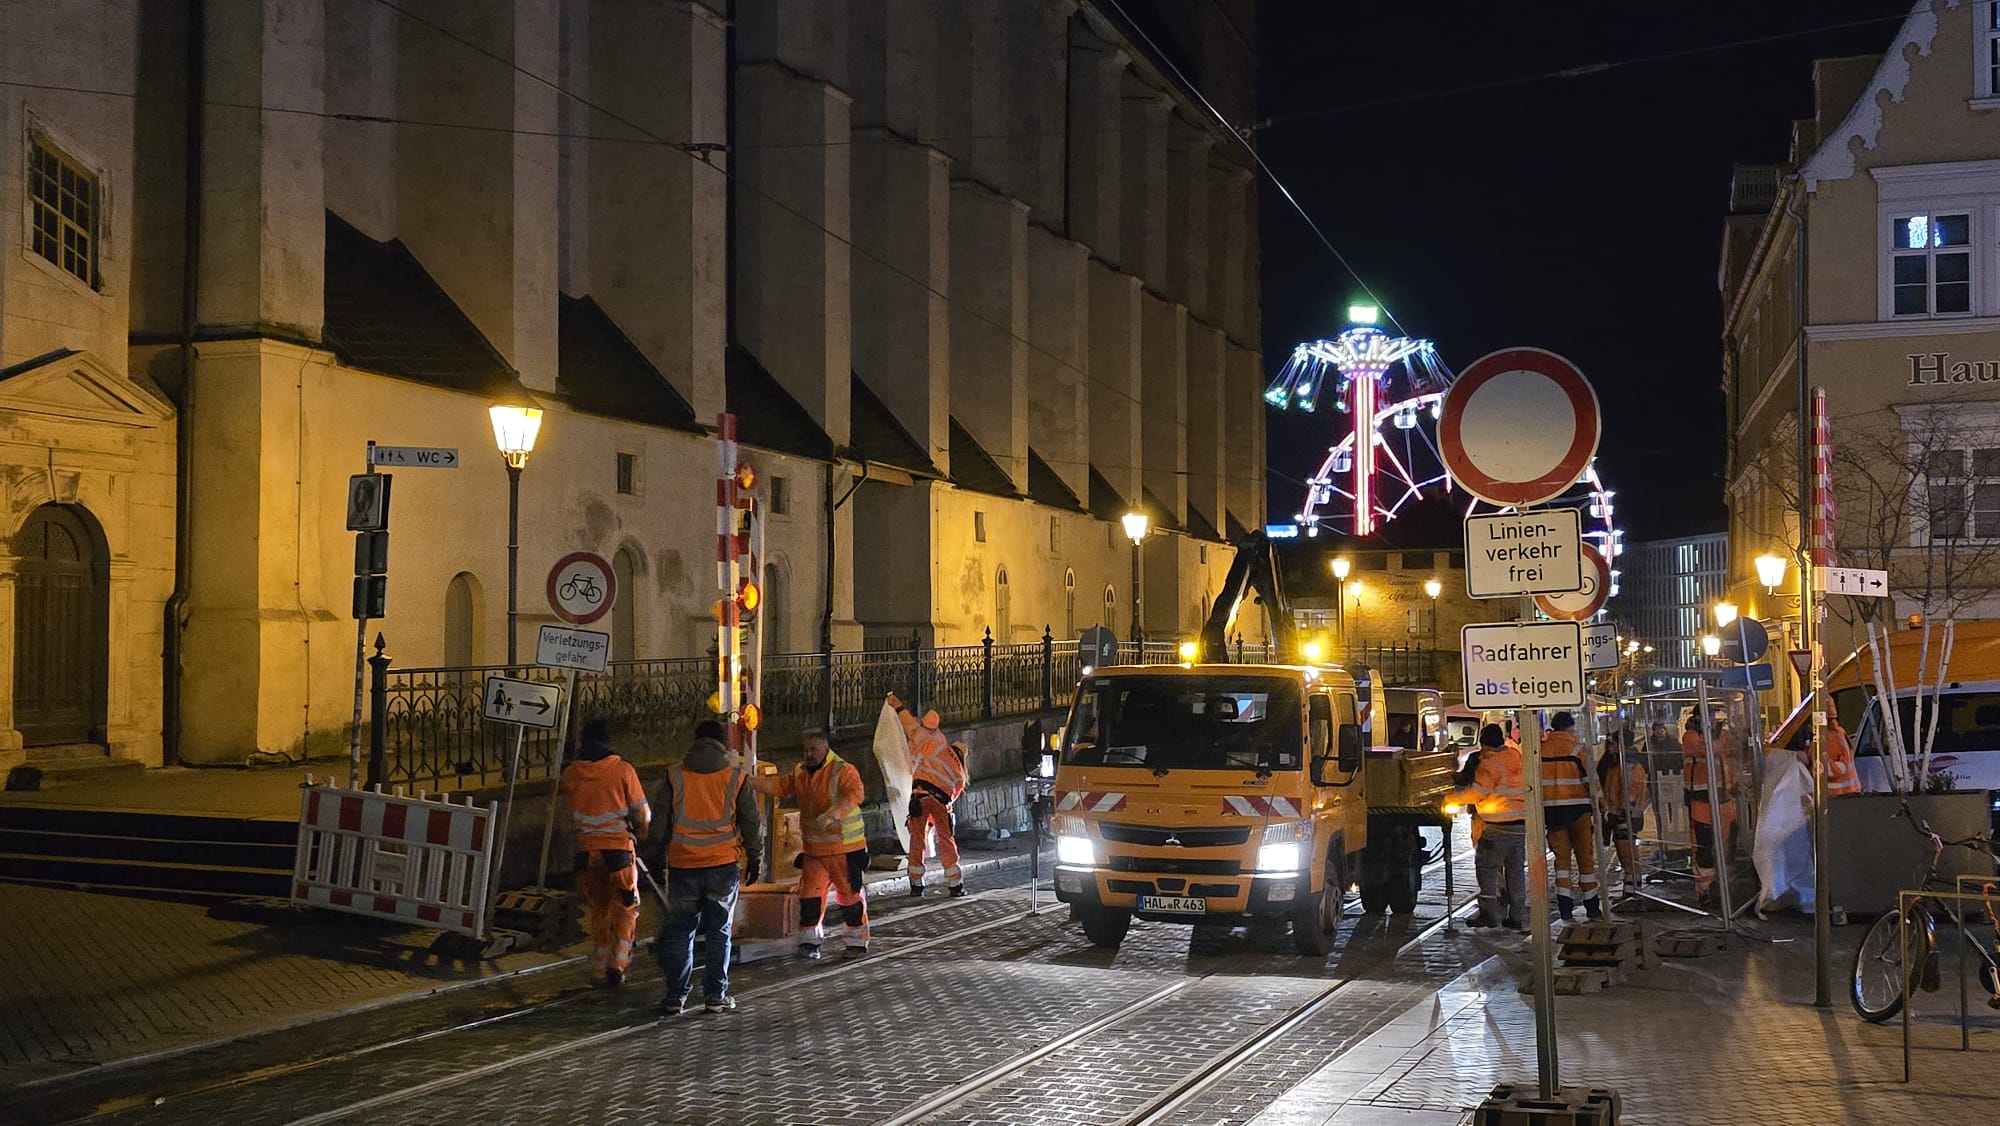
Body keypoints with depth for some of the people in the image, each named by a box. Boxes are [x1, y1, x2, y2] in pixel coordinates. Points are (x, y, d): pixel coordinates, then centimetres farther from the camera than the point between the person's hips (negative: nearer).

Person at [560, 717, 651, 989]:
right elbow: (642, 813, -1)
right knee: (626, 908, 10)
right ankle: (617, 964, -2)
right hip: (618, 847, -3)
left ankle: (599, 970, 15)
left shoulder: (570, 774, 1)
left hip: (586, 850, 3)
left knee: (597, 911, 15)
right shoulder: (622, 770, -7)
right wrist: (640, 833, 20)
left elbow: (571, 813, 14)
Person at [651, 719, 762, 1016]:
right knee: (718, 931, 8)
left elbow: (661, 822, 4)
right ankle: (716, 995, 9)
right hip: (724, 865, 0)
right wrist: (753, 857, 18)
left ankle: (676, 995, 6)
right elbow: (752, 824, 5)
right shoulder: (736, 779, 0)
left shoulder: (673, 777, 0)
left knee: (679, 930, 8)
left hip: (683, 865, 0)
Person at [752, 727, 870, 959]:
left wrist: (831, 815, -41)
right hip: (814, 849, 5)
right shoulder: (800, 773, 10)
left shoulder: (844, 771, -13)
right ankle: (809, 941, 12)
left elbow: (853, 795, -27)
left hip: (845, 848, -5)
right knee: (810, 894, 2)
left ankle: (857, 941, 16)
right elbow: (779, 785, 3)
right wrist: (751, 782, -14)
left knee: (850, 894, 3)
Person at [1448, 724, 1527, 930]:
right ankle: (1516, 915, 14)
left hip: (1498, 827, -7)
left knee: (1487, 867, 2)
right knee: (1516, 868, 12)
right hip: (1521, 824, 7)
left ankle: (1489, 913, -2)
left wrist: (1454, 796, -10)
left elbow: (1477, 792, -22)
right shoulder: (1516, 757, 9)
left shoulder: (1490, 764, -13)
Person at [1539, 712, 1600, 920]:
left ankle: (1564, 903, 0)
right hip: (1577, 809, -3)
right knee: (1585, 857, 7)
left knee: (1561, 856, 10)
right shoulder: (1576, 749, -8)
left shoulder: (1540, 749, 2)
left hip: (1551, 810, 3)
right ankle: (1591, 906, 12)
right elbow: (1590, 781, -8)